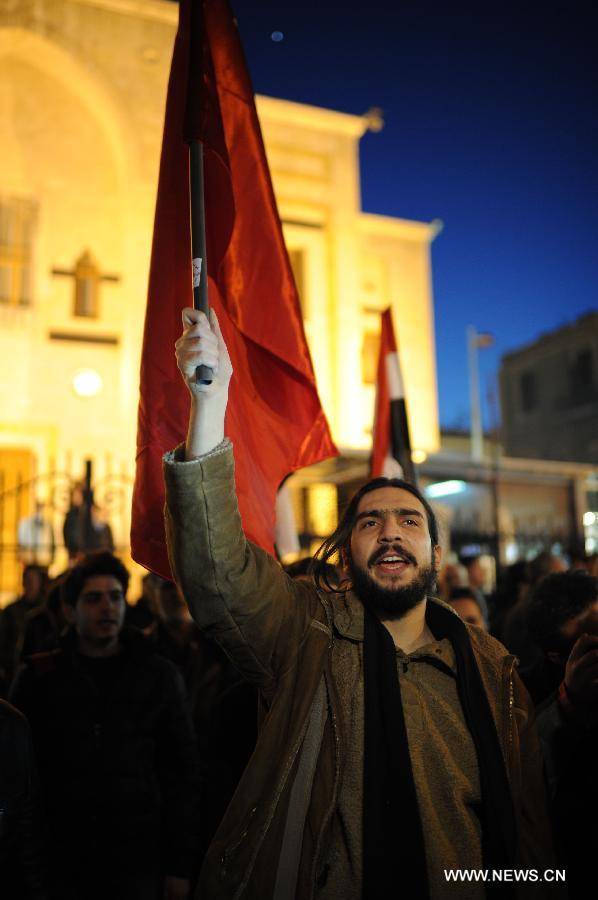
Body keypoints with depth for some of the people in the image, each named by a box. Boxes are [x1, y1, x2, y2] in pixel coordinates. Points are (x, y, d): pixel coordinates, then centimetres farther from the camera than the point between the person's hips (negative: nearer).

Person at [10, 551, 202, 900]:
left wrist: (181, 865, -2)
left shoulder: (159, 675, 2)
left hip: (138, 862, 0)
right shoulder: (39, 677, 2)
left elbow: (183, 774, 2)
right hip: (58, 861, 1)